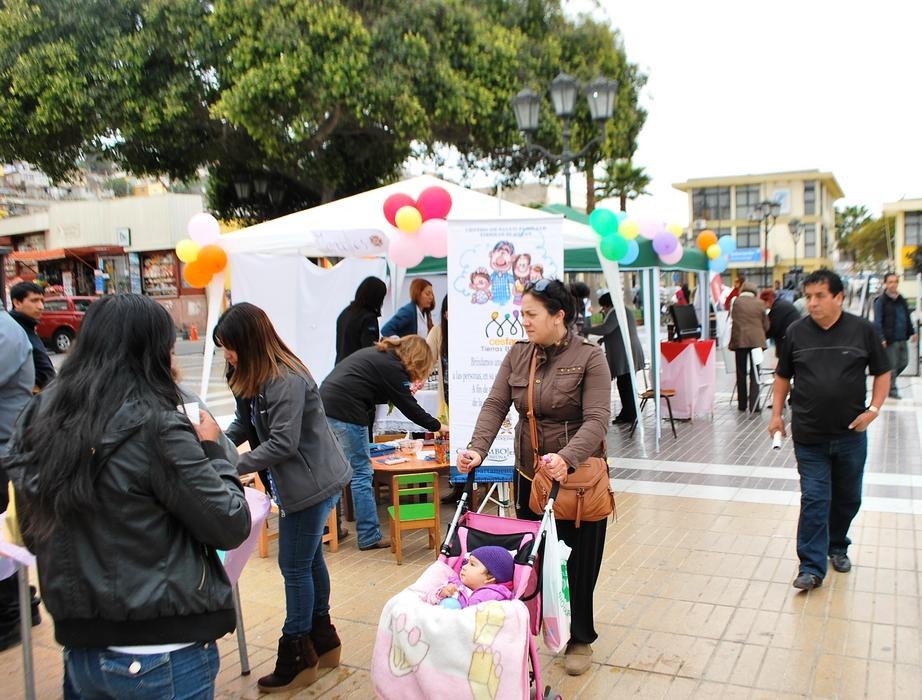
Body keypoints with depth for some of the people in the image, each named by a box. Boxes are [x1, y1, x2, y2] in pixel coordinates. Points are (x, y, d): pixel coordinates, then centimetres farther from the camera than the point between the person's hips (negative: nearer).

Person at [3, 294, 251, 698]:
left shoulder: (39, 419, 0)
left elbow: (33, 535, 10)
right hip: (164, 657, -6)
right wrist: (212, 450, -1)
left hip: (79, 649, 6)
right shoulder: (155, 428, -19)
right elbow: (231, 527, -14)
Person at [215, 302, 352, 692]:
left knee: (294, 566, 2)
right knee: (309, 558, 19)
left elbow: (282, 443, -27)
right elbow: (243, 425, 8)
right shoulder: (257, 378, 7)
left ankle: (298, 657, 19)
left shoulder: (286, 381, -24)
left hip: (313, 484, -10)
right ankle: (323, 642, 34)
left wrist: (230, 467, -22)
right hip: (303, 483, 10)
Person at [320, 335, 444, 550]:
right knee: (362, 474, 0)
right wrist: (438, 427, 9)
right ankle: (370, 537, 6)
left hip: (325, 402, 9)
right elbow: (410, 408, -2)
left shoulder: (376, 353, 19)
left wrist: (405, 389, 22)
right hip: (345, 411, -9)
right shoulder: (392, 368, -6)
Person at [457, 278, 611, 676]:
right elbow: (495, 405, -5)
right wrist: (477, 449, -21)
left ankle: (580, 638, 28)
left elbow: (597, 419, -21)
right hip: (529, 475, 4)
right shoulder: (517, 354, 1)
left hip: (578, 475, -4)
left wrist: (566, 457, -38)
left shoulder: (588, 357, -13)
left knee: (577, 561, 8)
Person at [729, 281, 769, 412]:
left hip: (740, 340, -1)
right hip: (757, 341, 1)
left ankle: (742, 404, 13)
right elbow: (766, 324, 6)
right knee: (754, 374, 4)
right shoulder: (759, 303, 2)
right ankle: (754, 405, -2)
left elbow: (734, 321, 1)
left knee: (741, 373, 9)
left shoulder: (737, 301, -2)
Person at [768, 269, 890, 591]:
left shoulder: (862, 330, -4)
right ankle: (812, 567, 3)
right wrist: (777, 413, 4)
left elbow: (882, 373, 5)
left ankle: (837, 546, 38)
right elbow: (783, 376, 10)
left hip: (851, 434, 1)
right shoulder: (796, 333, -1)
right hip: (809, 436, -1)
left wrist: (873, 409, -7)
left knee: (848, 498, 16)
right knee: (814, 500, -1)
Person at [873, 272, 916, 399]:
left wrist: (912, 332, 15)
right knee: (892, 365, -1)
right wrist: (881, 338, -19)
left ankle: (888, 381, 31)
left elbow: (908, 318, 20)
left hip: (902, 339, 7)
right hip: (890, 340, -7)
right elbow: (877, 322, -13)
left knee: (903, 362, 12)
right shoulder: (881, 301, -9)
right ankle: (891, 390, 10)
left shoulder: (901, 300, 12)